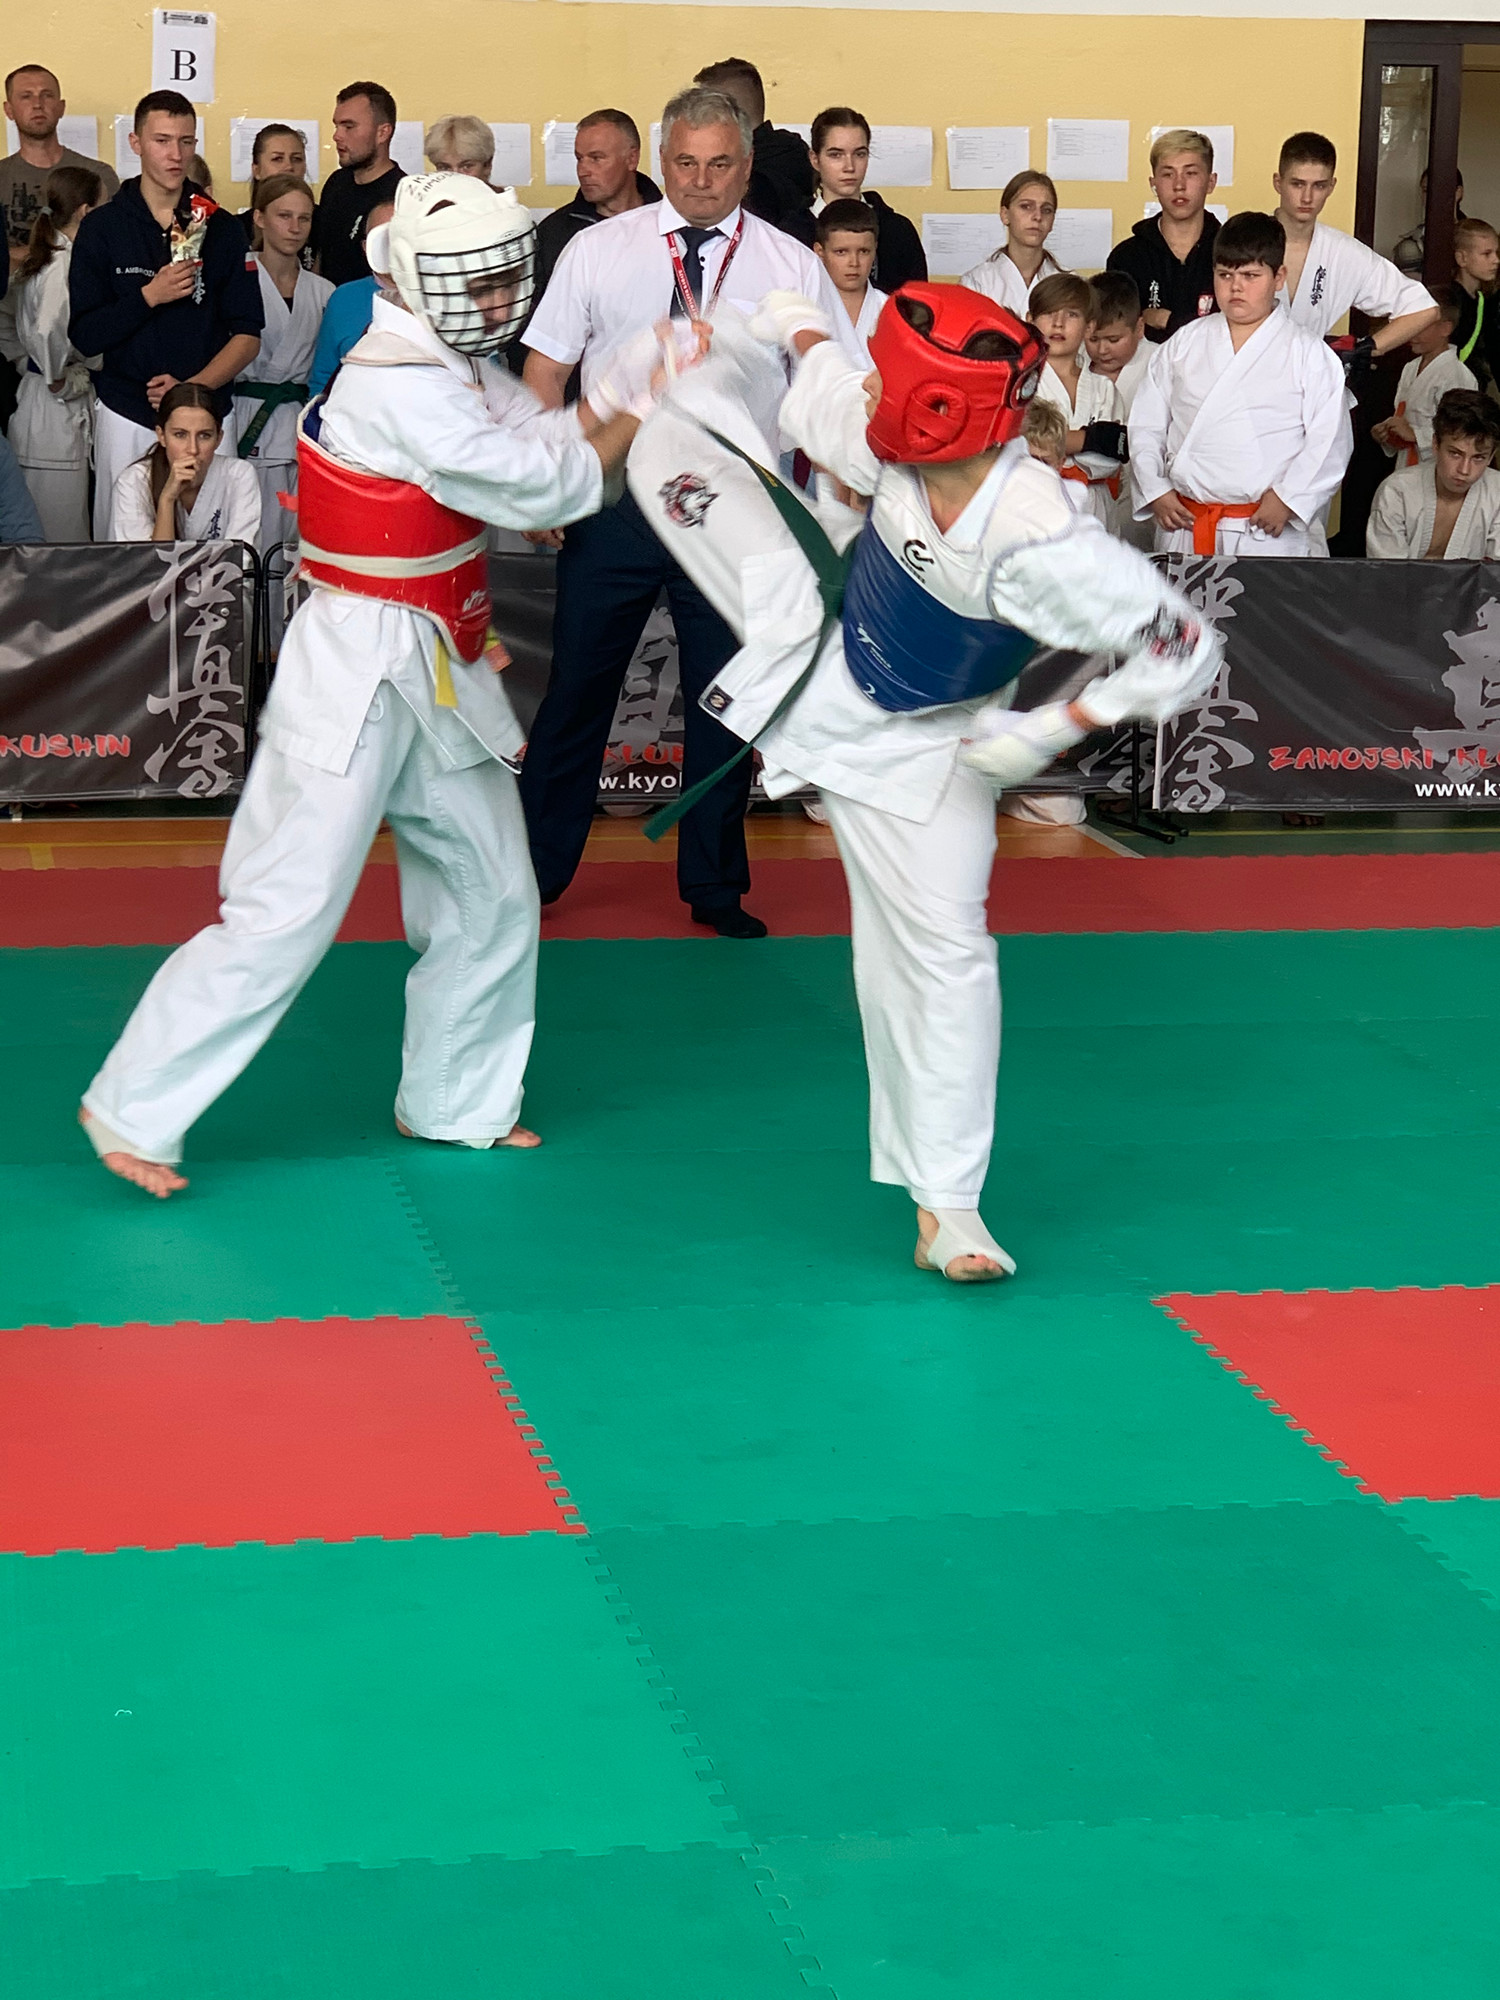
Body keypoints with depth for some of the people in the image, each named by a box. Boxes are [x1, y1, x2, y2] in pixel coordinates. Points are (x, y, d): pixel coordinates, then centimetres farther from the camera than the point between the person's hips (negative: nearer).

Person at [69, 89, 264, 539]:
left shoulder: (220, 228, 6)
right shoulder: (102, 228, 3)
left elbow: (248, 335, 3)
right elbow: (84, 335, -2)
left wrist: (193, 388, -11)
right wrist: (150, 296, -14)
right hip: (126, 417, -1)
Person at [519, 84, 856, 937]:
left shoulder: (793, 267, 3)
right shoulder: (598, 250, 2)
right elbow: (547, 366, 3)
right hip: (614, 501, -1)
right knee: (578, 687, 5)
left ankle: (715, 885, 22)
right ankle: (533, 872, 16)